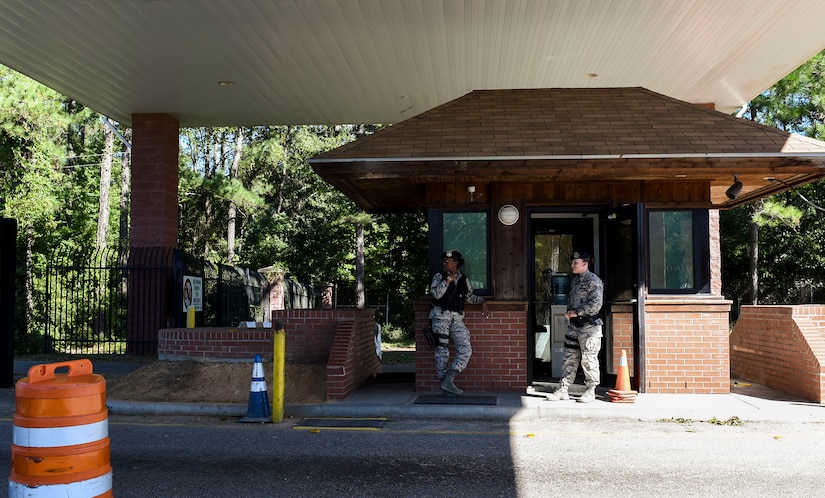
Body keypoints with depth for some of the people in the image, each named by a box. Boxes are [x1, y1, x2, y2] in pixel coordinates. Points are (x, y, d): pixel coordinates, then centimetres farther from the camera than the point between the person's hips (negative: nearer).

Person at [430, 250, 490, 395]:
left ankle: (448, 381, -5)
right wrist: (448, 280, -11)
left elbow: (470, 296, 25)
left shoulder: (464, 280, 13)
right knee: (442, 351, -5)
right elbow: (435, 293, -12)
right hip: (441, 316, -4)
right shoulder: (439, 276, 3)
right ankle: (445, 381, 4)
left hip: (457, 319, 4)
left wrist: (482, 302, 10)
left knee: (466, 350, -8)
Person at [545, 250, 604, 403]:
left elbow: (596, 304, -19)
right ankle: (563, 389, 11)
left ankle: (590, 391, 11)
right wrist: (569, 312, 5)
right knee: (569, 358, 8)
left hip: (589, 326, -8)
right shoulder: (575, 281, 15)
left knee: (589, 359, 0)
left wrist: (576, 312, -15)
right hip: (574, 325, 8)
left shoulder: (594, 281, -11)